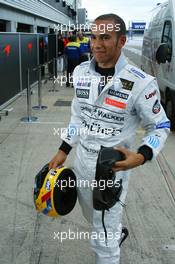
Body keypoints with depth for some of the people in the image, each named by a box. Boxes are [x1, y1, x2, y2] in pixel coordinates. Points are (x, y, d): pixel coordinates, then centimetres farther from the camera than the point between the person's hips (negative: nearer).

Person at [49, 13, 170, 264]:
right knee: (93, 218, 27)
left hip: (113, 166, -6)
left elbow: (160, 127, -9)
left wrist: (141, 156, -27)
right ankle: (116, 231, 59)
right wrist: (63, 151, 10)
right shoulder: (81, 71, -2)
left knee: (104, 238, 5)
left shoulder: (141, 83, -20)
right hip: (82, 159, 6)